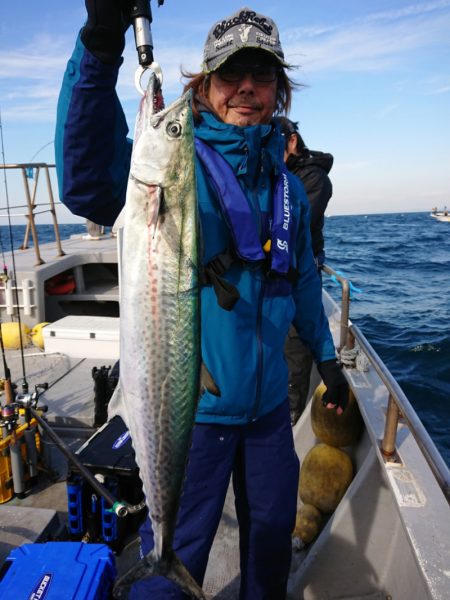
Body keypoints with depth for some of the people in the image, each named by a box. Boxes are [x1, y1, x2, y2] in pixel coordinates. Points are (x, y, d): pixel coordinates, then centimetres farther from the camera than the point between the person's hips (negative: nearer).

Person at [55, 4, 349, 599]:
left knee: (273, 534, 25)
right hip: (192, 407, -5)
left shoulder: (289, 187, 6)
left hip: (269, 404, 6)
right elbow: (88, 185, -31)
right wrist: (99, 49, -41)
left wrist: (326, 355, 20)